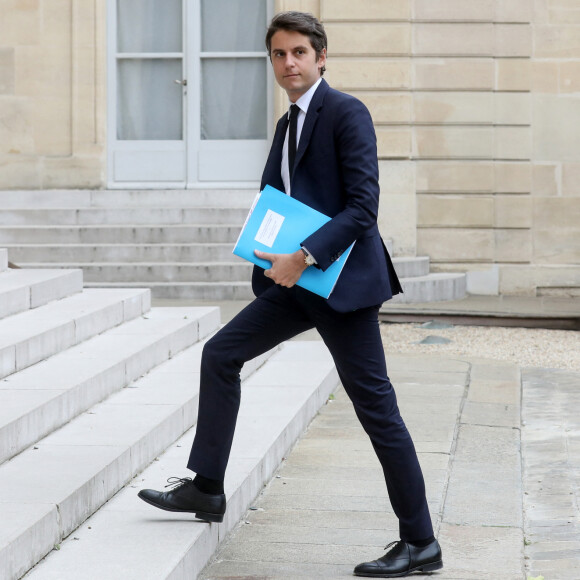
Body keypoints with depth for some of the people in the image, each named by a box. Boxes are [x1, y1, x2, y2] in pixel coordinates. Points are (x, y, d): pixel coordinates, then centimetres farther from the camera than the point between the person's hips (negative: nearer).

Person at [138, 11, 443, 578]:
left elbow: (363, 206, -18)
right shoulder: (288, 125, 16)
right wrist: (270, 246, 5)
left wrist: (304, 256, -23)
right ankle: (207, 488, 16)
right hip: (295, 280, 9)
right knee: (220, 354, 7)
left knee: (376, 408, -6)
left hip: (342, 280, -9)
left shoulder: (346, 112, -11)